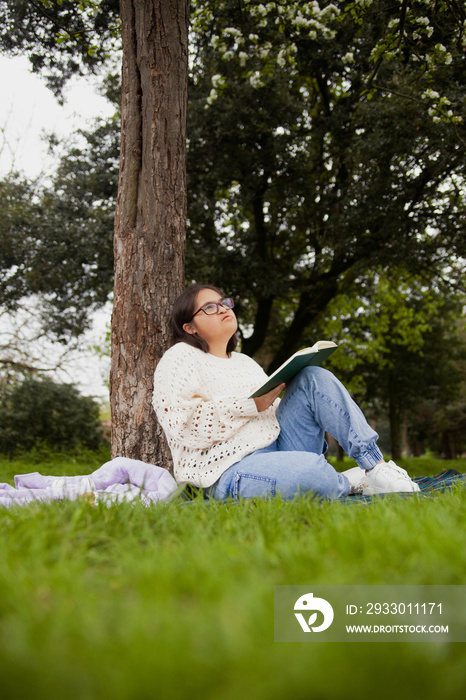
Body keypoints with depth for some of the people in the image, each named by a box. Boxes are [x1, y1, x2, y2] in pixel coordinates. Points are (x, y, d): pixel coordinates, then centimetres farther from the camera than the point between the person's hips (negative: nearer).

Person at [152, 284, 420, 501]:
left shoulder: (245, 362, 25)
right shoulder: (181, 358, 1)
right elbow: (181, 423, -14)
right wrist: (252, 405, -17)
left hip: (278, 446, 8)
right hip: (231, 471, -8)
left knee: (315, 378, -9)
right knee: (311, 469, -37)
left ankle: (376, 466, -12)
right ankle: (348, 483, -4)